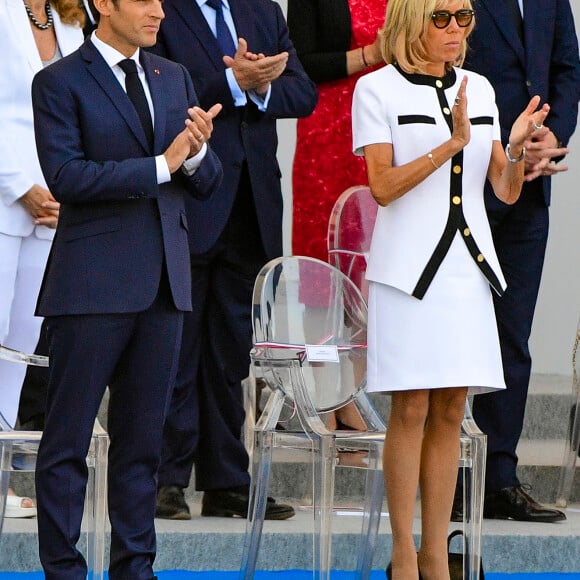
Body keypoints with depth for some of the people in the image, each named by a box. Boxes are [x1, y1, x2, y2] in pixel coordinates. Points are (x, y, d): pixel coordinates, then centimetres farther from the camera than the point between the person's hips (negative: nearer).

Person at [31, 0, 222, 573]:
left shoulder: (174, 79, 15)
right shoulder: (60, 82, -4)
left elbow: (205, 183, 14)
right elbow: (65, 177, -15)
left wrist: (197, 152, -9)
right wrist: (160, 166, -18)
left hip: (162, 281, 6)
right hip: (93, 284, -6)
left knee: (142, 435, 9)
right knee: (67, 438, -1)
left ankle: (134, 564, 15)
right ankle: (62, 567, 4)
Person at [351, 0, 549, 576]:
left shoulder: (478, 89, 12)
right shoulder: (377, 89, -3)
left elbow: (506, 191, 10)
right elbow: (383, 186, -11)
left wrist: (517, 146, -10)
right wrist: (452, 144, -20)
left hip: (468, 264, 5)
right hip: (408, 265, -5)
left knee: (450, 412, 5)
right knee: (411, 409, -5)